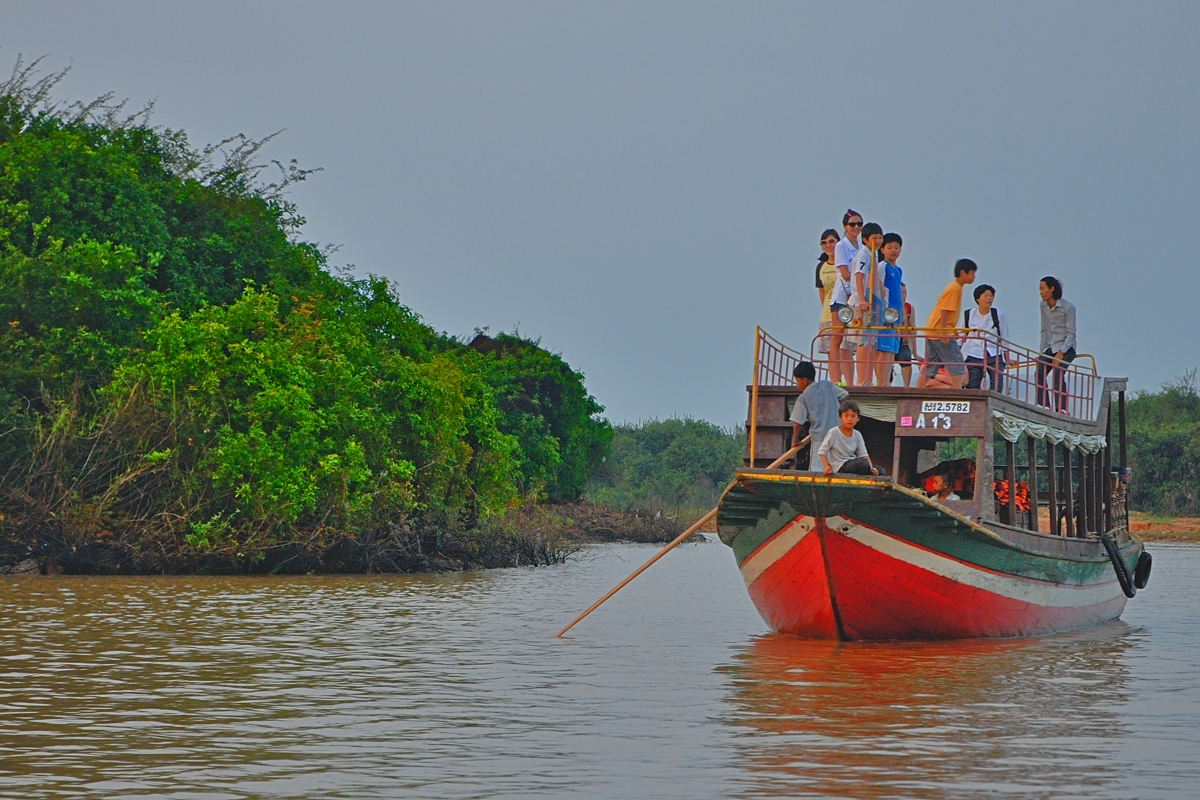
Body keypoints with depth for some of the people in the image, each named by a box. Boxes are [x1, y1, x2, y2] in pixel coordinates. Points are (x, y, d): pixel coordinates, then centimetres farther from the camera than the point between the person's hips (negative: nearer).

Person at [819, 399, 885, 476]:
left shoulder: (857, 435, 6)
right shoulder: (834, 433, -8)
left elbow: (863, 455, 0)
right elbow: (822, 452, -5)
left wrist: (871, 468, -17)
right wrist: (827, 466, -20)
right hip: (840, 467, -6)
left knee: (880, 472, -11)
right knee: (863, 463, -32)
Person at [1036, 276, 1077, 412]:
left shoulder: (1068, 308, -9)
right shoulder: (1043, 306, 9)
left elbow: (1071, 333, -11)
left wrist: (1061, 352, -21)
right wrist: (1041, 352, 7)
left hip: (1066, 349, -6)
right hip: (1049, 348, 6)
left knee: (1057, 375, -25)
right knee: (1039, 374, -15)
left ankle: (1062, 409, -26)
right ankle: (1044, 406, -14)